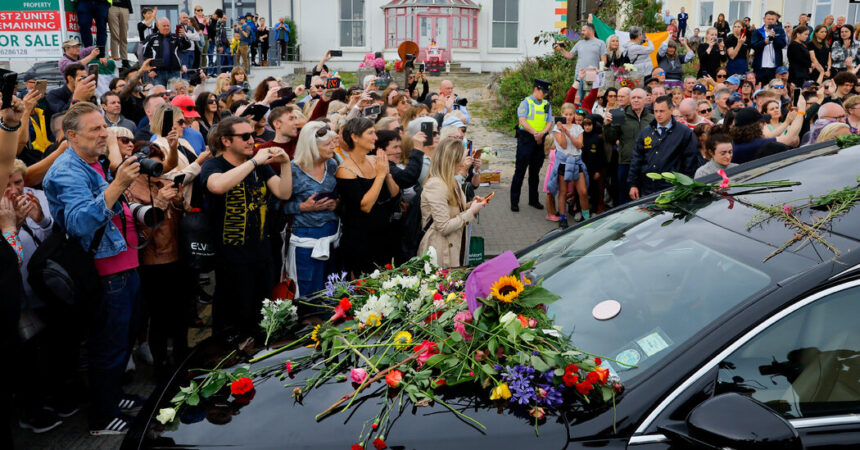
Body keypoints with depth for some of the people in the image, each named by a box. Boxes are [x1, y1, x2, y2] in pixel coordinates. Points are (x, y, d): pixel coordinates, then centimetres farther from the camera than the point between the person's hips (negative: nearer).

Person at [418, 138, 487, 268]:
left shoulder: (452, 182, 9)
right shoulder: (435, 185, -21)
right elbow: (444, 227, -23)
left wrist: (471, 204, -1)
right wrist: (472, 211, -17)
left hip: (455, 247, 9)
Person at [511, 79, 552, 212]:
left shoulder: (547, 105, 13)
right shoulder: (526, 102, -3)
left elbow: (549, 122, 7)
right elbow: (522, 121, -13)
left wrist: (542, 133, -14)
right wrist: (535, 133, -22)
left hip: (540, 141, 5)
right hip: (526, 139, -5)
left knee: (535, 171, 13)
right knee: (520, 171, -4)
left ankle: (533, 200, 22)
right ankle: (514, 201, 1)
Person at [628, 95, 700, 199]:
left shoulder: (685, 132, 0)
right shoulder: (646, 132, 12)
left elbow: (691, 162, -1)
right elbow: (636, 159, 13)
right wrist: (633, 184, 7)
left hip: (671, 191, -3)